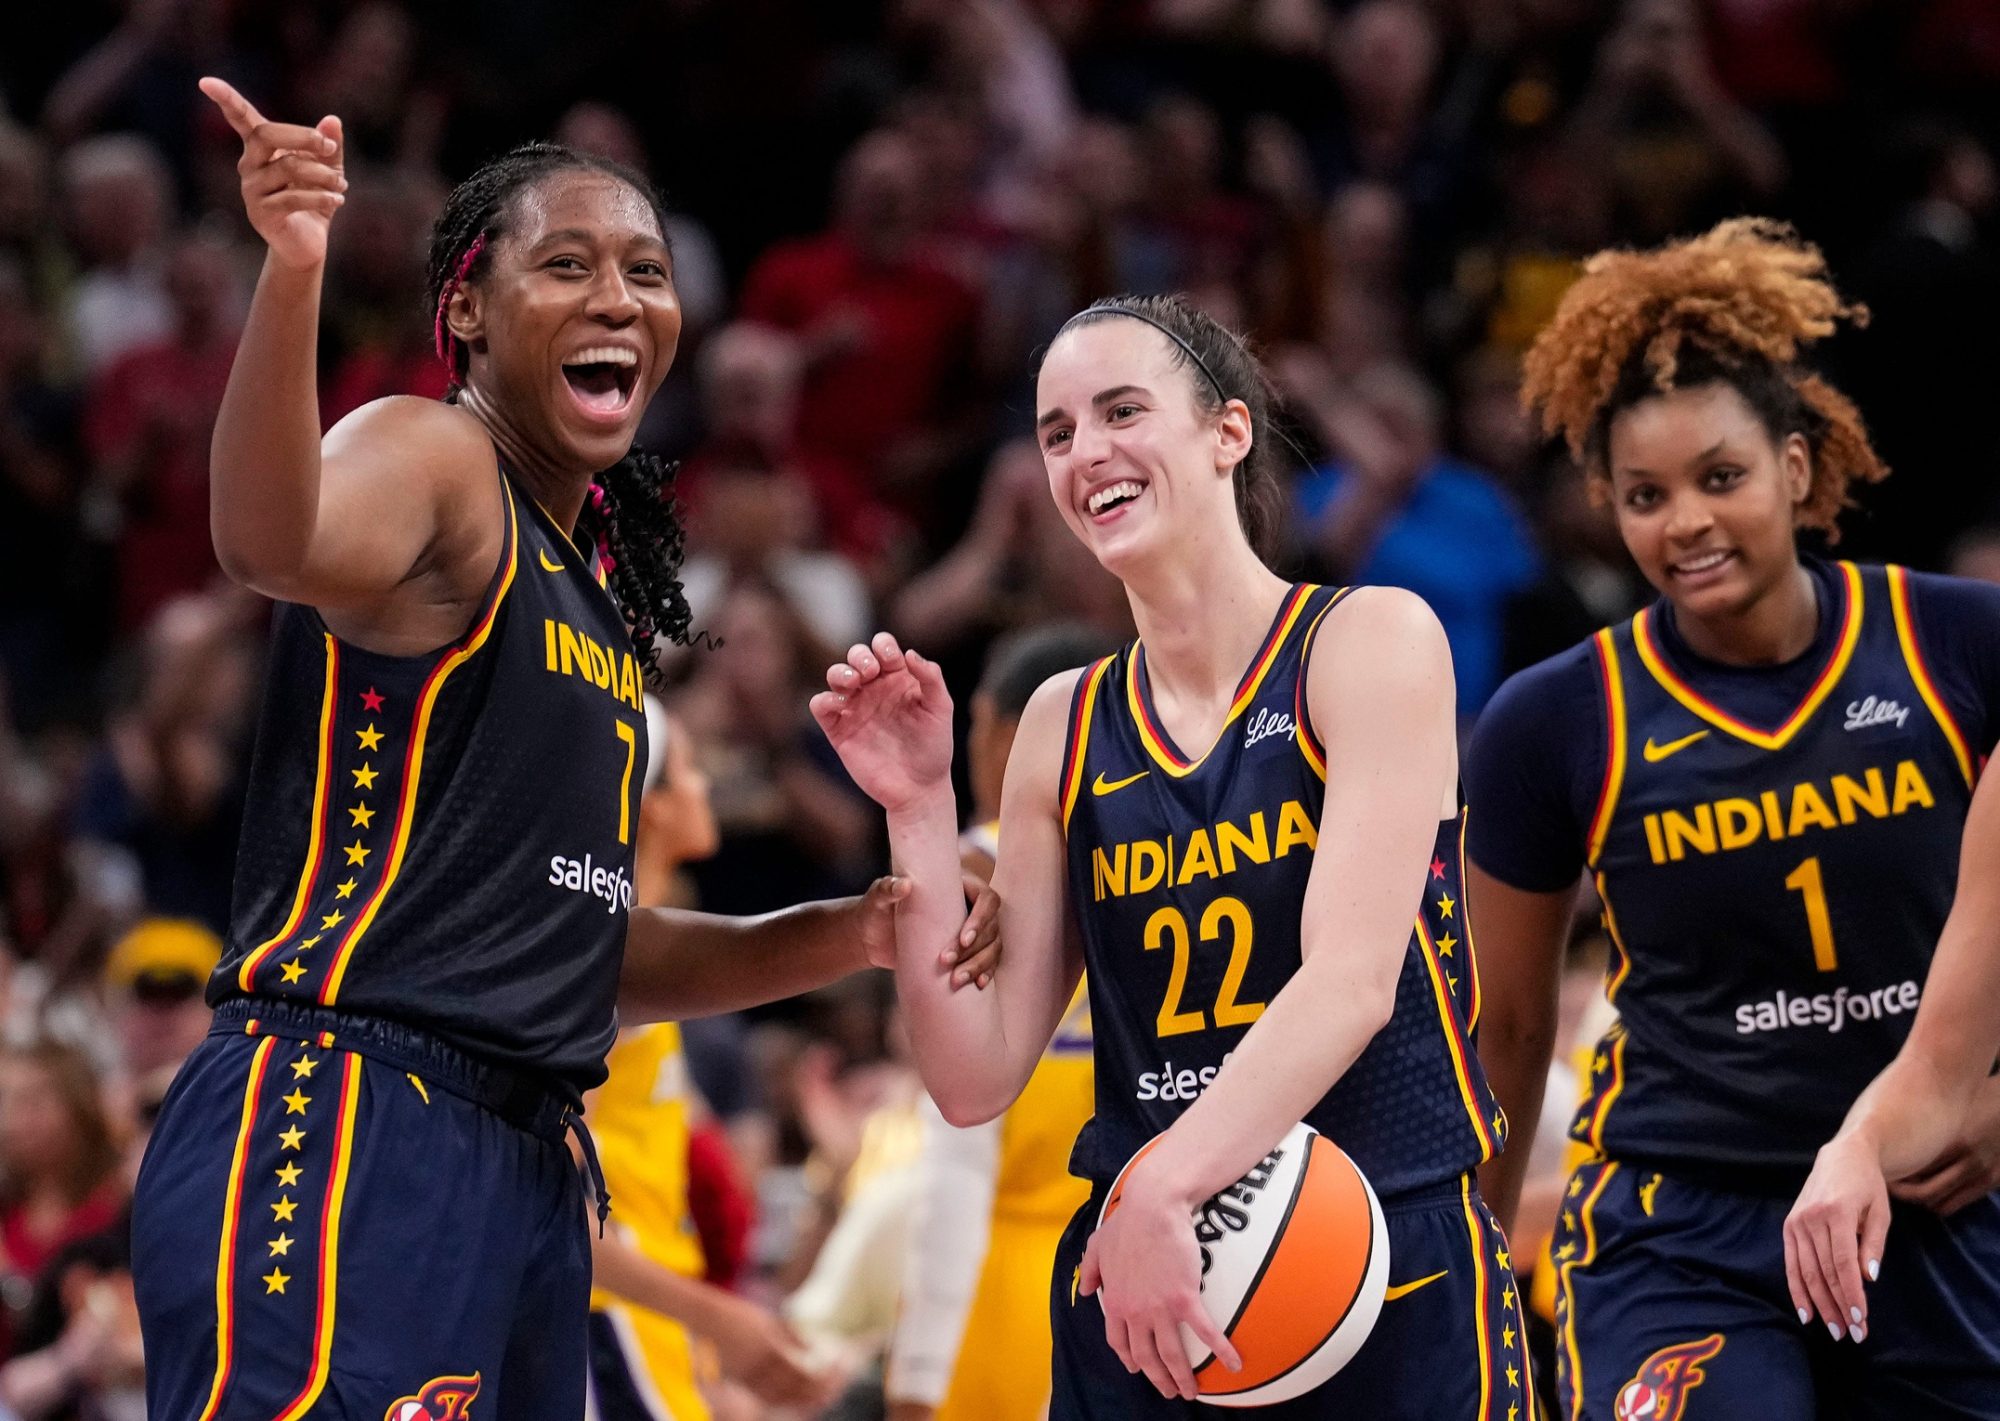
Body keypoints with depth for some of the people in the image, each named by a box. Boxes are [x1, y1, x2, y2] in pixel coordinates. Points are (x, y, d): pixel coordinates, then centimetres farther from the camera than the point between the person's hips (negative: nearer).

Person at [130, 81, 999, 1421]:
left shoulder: (597, 579, 22)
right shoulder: (429, 458, -4)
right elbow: (277, 542, -30)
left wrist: (849, 934, 16)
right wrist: (294, 270, -46)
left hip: (527, 1162, 10)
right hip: (342, 1127, -9)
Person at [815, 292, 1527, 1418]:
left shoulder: (1370, 641, -3)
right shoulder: (1065, 726, 9)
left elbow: (1352, 980, -17)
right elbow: (977, 1078, 6)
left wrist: (1167, 1187, -29)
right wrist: (920, 810, -3)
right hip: (1134, 1286, 4)